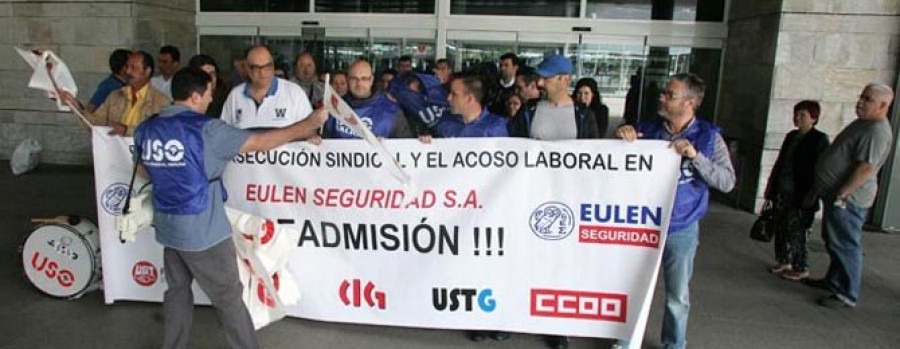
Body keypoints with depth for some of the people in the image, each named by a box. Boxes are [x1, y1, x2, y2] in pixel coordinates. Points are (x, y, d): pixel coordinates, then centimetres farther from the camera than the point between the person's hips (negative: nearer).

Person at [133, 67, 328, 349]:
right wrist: (310, 123, -9)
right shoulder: (205, 128, -18)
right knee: (228, 297, 6)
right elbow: (260, 143, -16)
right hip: (202, 230, -7)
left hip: (168, 226, 7)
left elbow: (145, 170, 18)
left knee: (177, 290, 21)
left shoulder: (145, 129, 2)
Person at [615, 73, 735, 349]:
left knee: (677, 296, 12)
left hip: (681, 228, -1)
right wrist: (621, 136, -18)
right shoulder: (647, 129, -2)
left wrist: (695, 156, -25)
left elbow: (727, 182, -12)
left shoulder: (708, 137, -6)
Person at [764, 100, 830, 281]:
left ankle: (801, 268, 11)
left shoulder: (819, 139, -7)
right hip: (782, 191, 6)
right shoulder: (791, 136, 12)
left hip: (800, 195, -6)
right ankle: (784, 262, 24)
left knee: (796, 230, -1)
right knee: (781, 228, 11)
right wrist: (771, 186, 15)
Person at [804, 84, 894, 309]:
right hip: (835, 194, 11)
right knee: (833, 242, 20)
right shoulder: (862, 123, 15)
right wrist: (817, 188, 21)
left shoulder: (877, 131, -19)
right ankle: (834, 280, 35)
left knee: (846, 246, -4)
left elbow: (867, 168, -26)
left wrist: (841, 194, -25)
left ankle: (847, 295, 3)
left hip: (848, 199, -11)